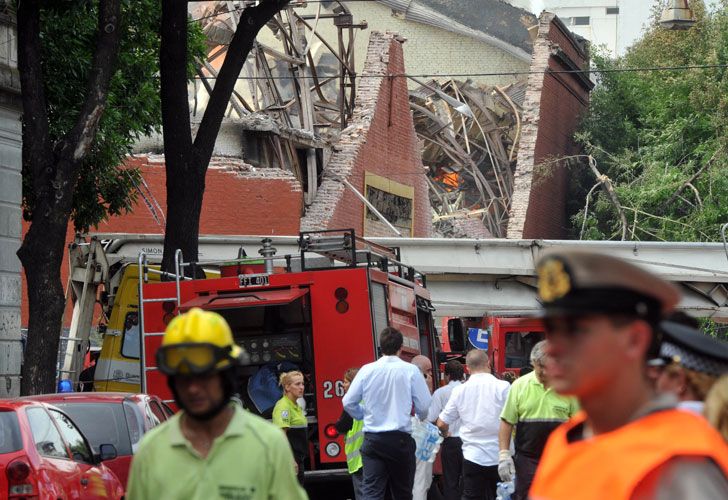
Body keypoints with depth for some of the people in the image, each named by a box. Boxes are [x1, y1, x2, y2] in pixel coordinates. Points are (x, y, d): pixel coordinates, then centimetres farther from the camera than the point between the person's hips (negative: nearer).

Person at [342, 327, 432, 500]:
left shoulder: (366, 370, -1)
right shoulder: (410, 371, -7)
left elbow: (348, 402, 4)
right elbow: (424, 405, -6)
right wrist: (421, 416, 19)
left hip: (372, 439, 1)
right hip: (400, 439, -1)